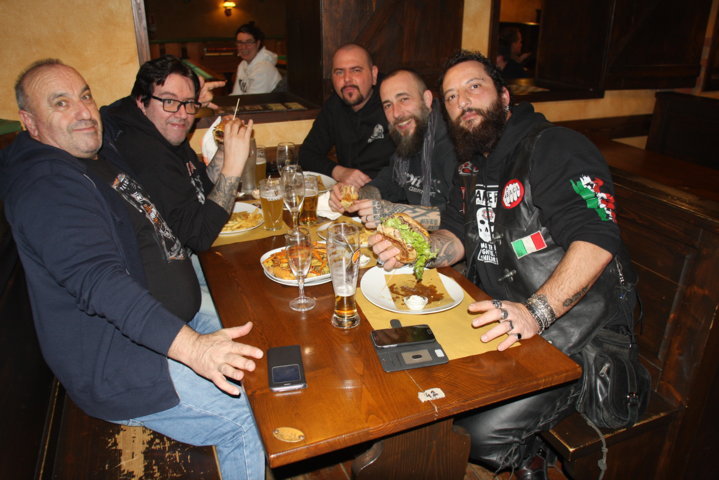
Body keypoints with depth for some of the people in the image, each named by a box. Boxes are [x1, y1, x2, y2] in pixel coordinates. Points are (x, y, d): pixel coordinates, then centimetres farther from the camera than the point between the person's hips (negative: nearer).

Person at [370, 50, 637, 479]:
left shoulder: (554, 148, -12)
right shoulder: (473, 165, 14)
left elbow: (598, 239, -24)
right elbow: (457, 238, 10)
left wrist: (537, 311, -35)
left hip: (575, 339, -7)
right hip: (505, 324, 8)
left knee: (481, 433, -21)